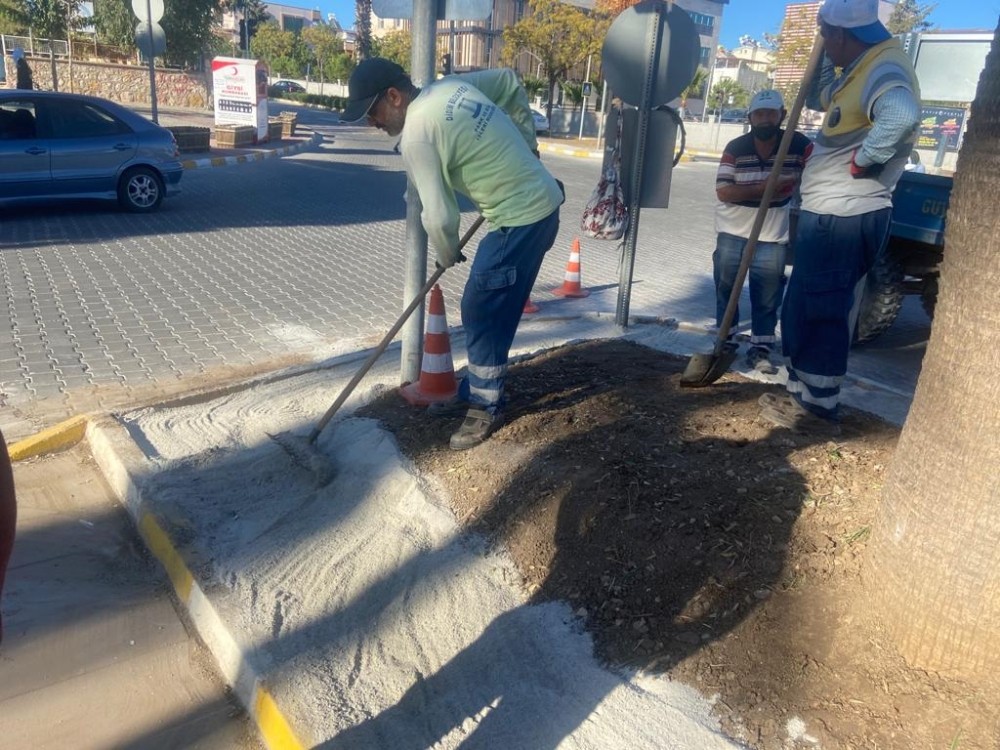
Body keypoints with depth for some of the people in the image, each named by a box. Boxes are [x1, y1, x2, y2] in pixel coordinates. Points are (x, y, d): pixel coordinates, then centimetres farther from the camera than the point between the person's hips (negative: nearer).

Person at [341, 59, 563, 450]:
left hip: (520, 217, -10)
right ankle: (474, 391, 29)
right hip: (541, 201, 10)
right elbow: (511, 83, 22)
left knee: (482, 314, -1)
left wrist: (447, 254, 4)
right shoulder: (452, 86, 8)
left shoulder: (416, 134, -17)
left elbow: (439, 216, -17)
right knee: (485, 309, 17)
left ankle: (486, 406, 13)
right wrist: (526, 146, 20)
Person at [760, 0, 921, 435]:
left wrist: (864, 160, -27)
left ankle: (819, 409, 6)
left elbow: (902, 114, -40)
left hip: (843, 219, -11)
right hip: (832, 216, 11)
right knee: (802, 309, 17)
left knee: (820, 313, -4)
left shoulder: (884, 69, -18)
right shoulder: (861, 69, 15)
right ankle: (802, 395, 28)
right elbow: (816, 98, 30)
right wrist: (825, 57, 16)